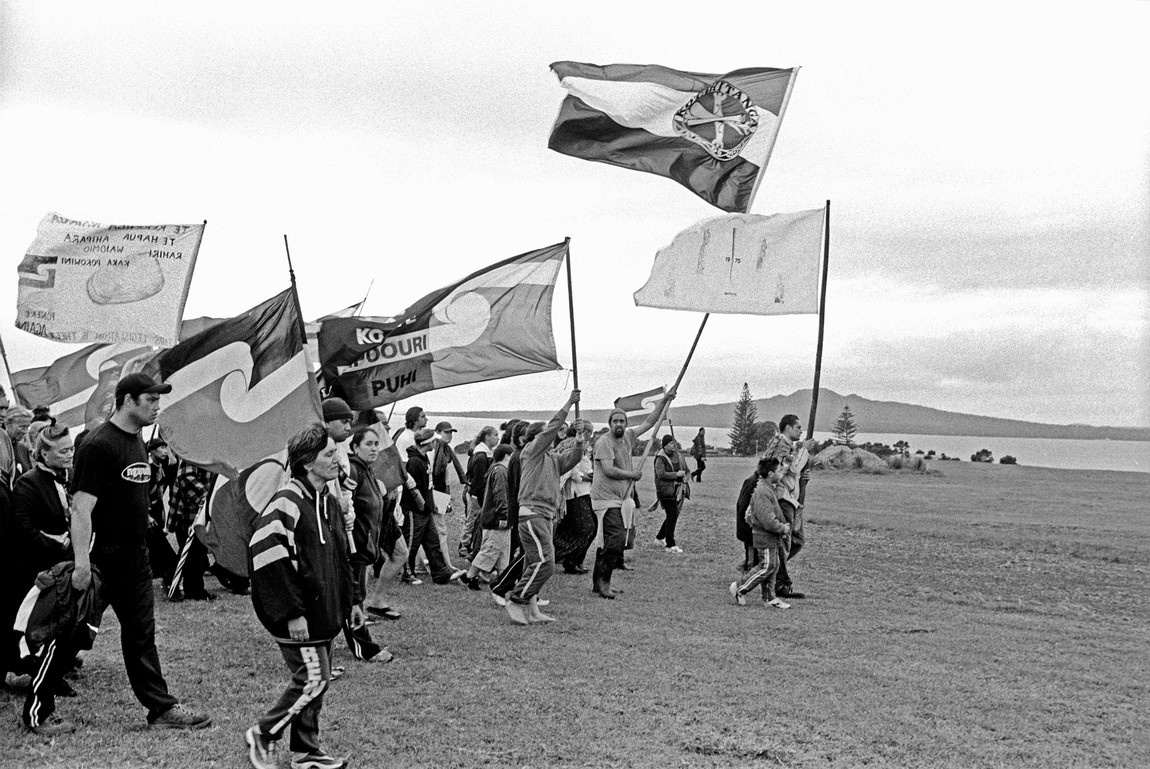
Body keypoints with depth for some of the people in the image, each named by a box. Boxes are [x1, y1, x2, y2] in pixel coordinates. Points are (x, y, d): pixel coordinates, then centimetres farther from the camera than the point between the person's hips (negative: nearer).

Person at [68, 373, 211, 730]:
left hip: (134, 554, 8)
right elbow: (81, 507, -20)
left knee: (140, 632, 9)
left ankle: (161, 707, 13)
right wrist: (82, 563, -24)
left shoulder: (137, 441, 12)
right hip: (102, 555, -8)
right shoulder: (98, 445, -16)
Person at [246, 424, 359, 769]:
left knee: (318, 679, 13)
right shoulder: (287, 503, -19)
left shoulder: (329, 503, 11)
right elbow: (267, 559, -23)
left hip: (324, 612, 9)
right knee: (312, 680, -6)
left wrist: (349, 601, 17)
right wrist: (291, 614, -22)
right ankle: (262, 735, 12)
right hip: (299, 617, -9)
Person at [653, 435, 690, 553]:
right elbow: (661, 474, -23)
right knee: (672, 517, -11)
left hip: (678, 490, 8)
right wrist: (676, 474, -22)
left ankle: (660, 536, 35)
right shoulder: (660, 458, -11)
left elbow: (685, 469, 26)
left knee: (674, 515, 15)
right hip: (666, 490, -8)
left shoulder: (677, 456, 13)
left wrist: (684, 476, 4)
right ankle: (670, 545, -6)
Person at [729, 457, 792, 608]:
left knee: (773, 566, 13)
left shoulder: (769, 489, 11)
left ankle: (769, 598, 20)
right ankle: (739, 589, 6)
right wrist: (783, 528, -12)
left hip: (772, 537, 10)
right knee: (767, 567, -4)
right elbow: (768, 521, -26)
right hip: (765, 538, -10)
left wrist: (784, 525, 9)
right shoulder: (762, 493, -23)